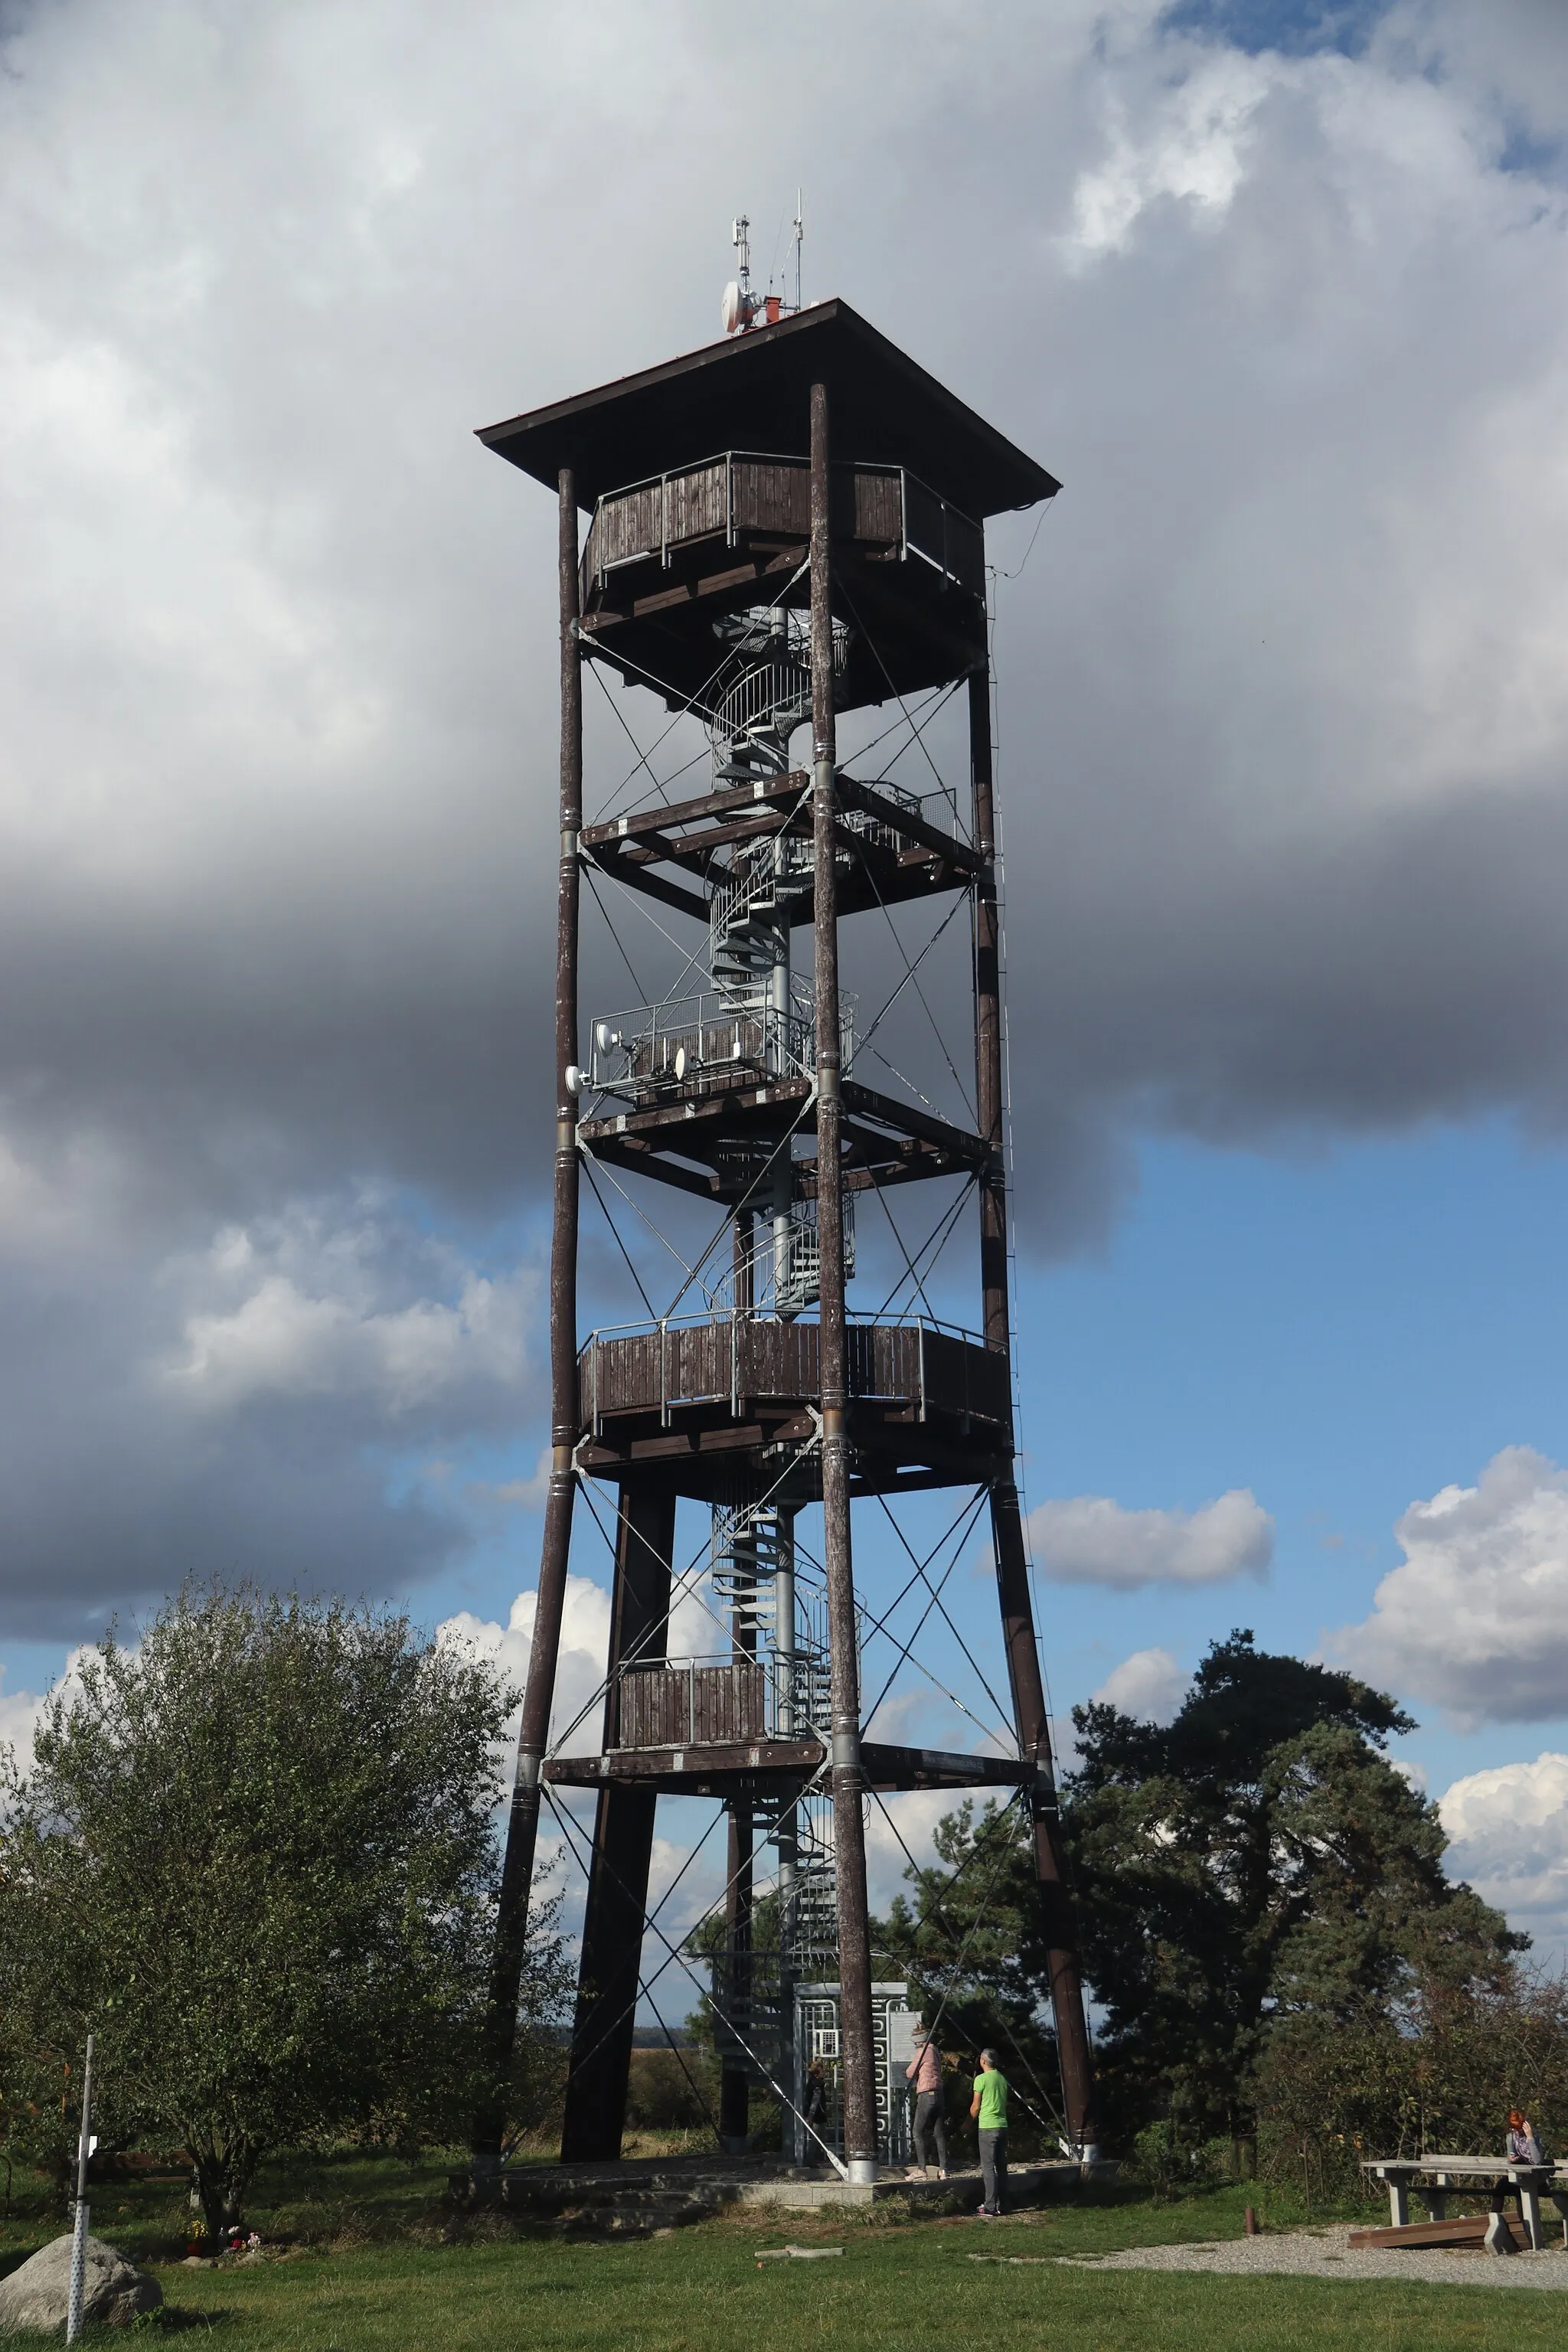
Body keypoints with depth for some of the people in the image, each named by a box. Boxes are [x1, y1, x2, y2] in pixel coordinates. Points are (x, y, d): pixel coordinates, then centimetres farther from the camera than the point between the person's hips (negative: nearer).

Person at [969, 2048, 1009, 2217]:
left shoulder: (981, 2079, -8)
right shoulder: (1002, 2079, 10)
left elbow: (976, 2107, -4)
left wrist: (972, 2117, 15)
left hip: (988, 2127, -6)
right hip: (1003, 2125, 6)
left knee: (988, 2167, -4)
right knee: (1001, 2167, 11)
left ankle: (990, 2207, -7)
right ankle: (1002, 2204, 14)